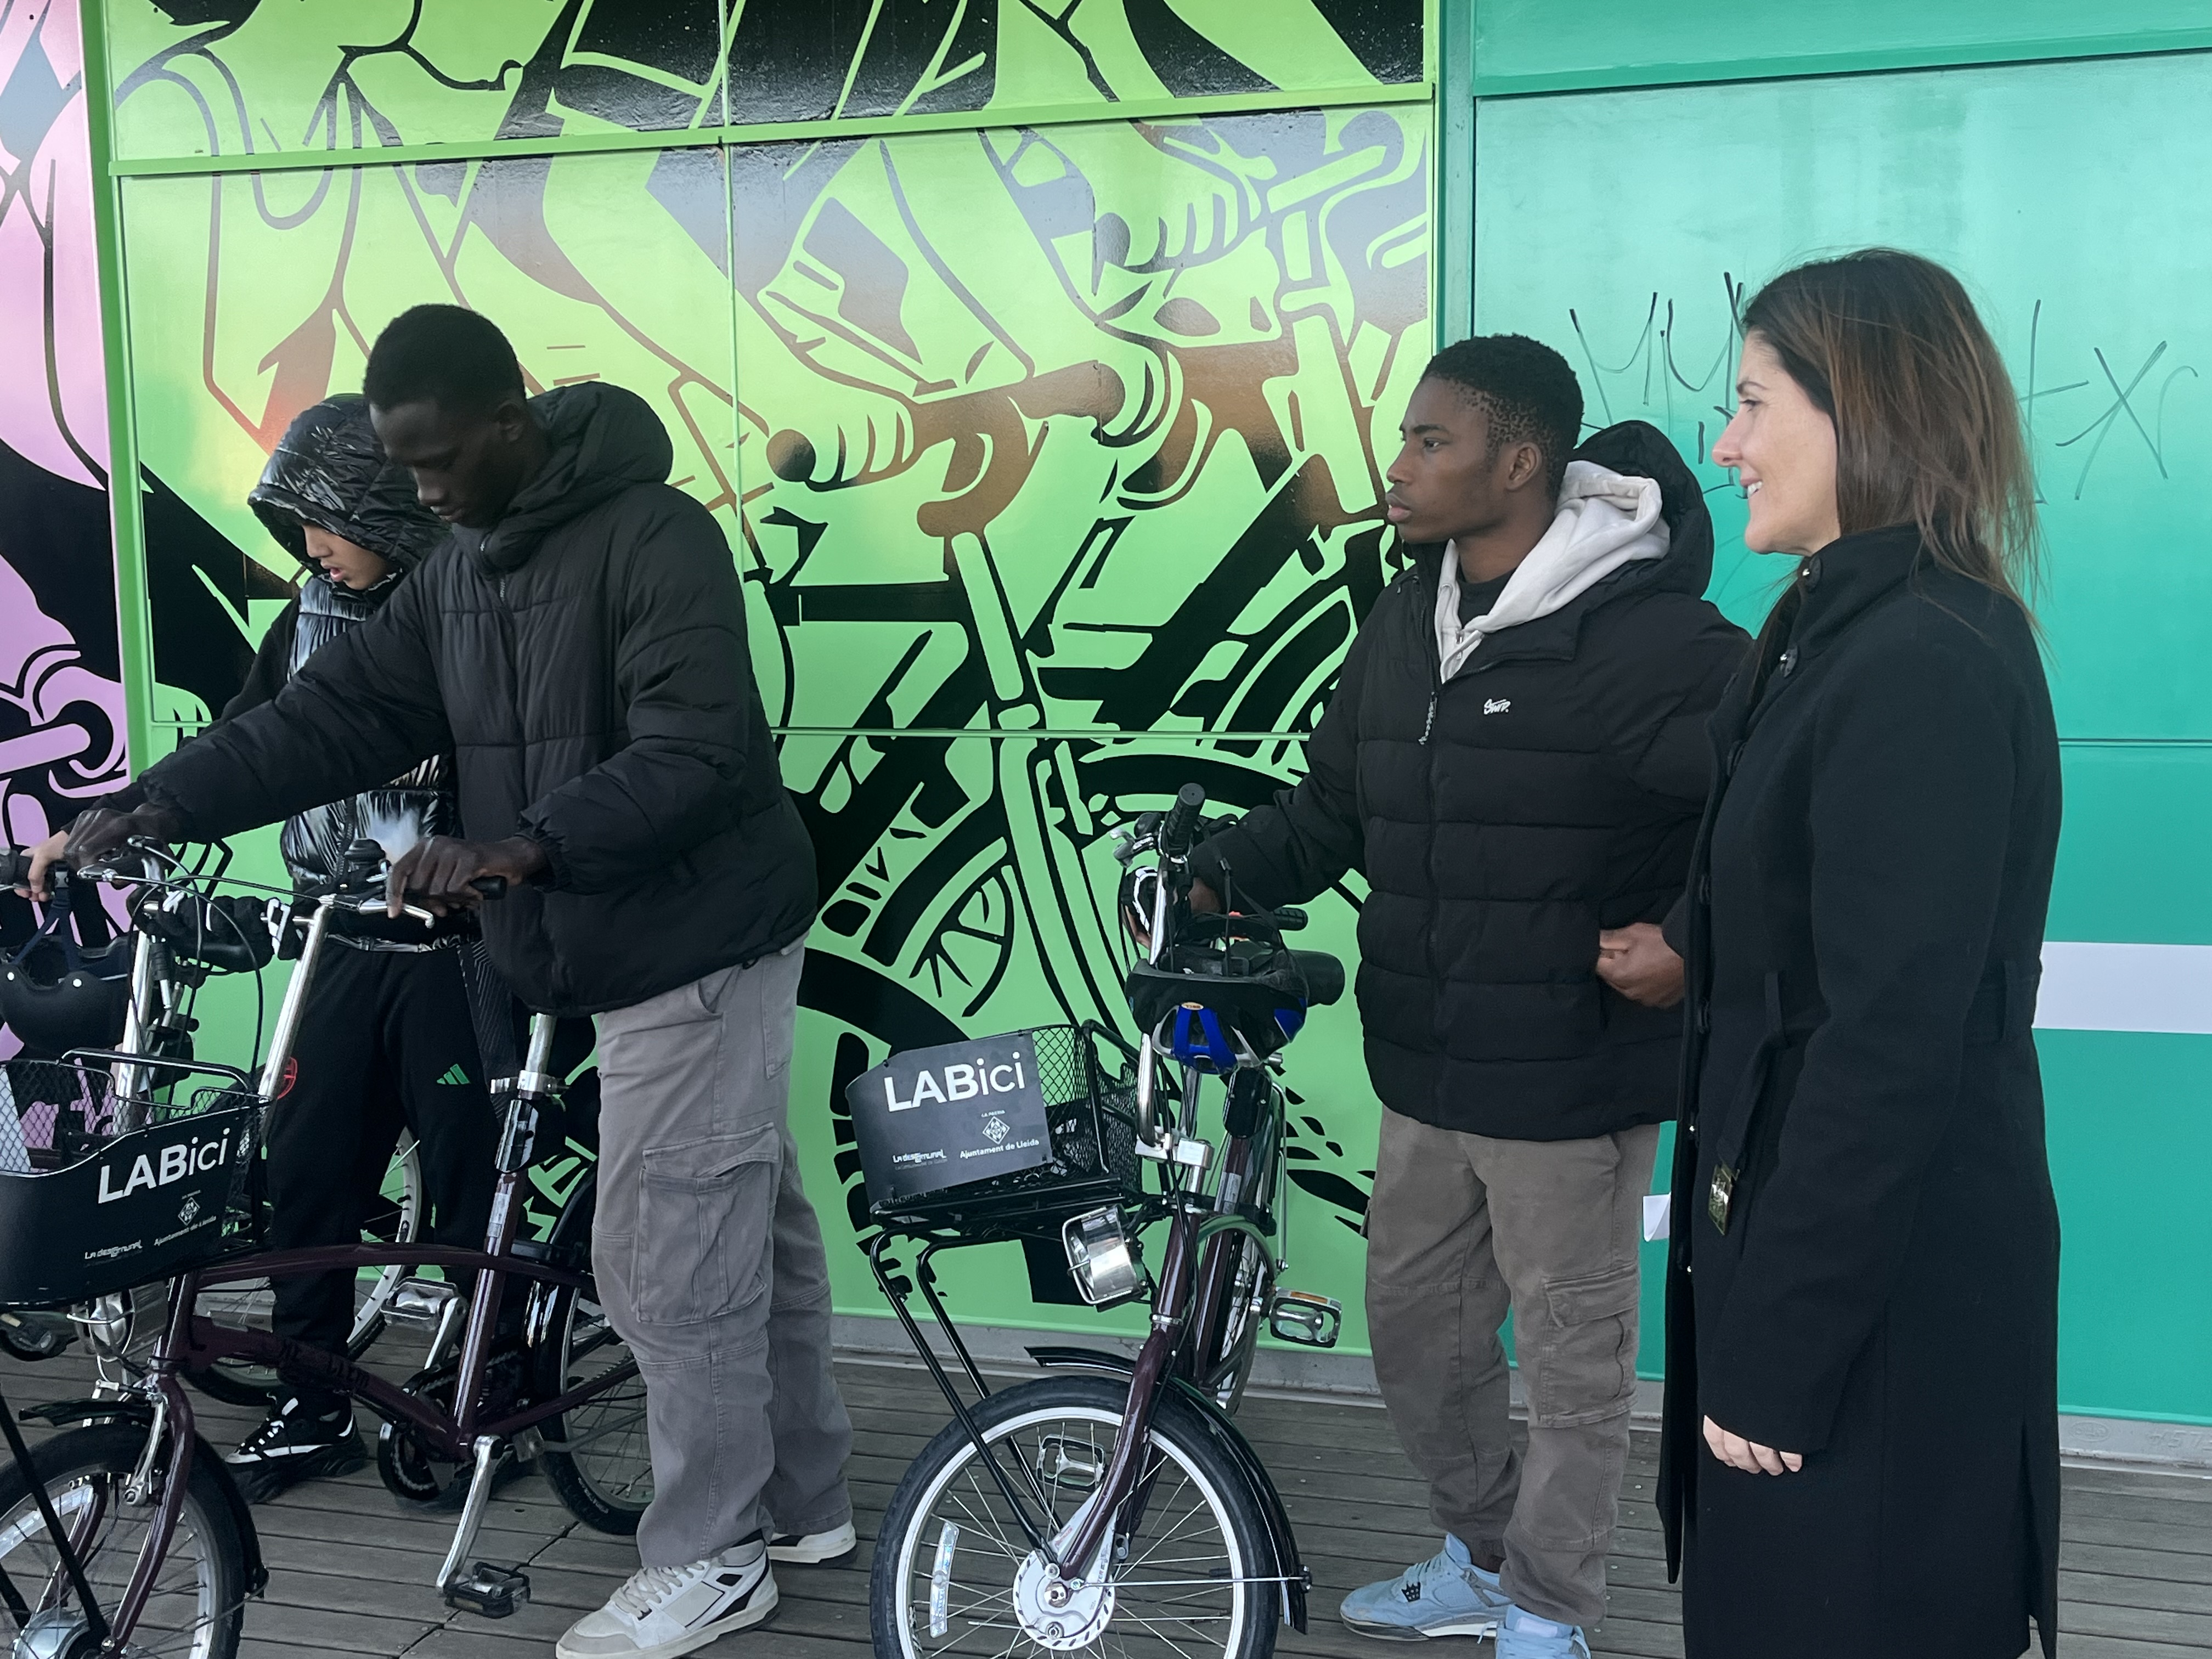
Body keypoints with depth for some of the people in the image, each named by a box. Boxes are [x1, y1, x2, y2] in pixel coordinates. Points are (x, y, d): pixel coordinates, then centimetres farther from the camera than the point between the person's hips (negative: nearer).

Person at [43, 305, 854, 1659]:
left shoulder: (656, 536, -16)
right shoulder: (462, 574, 11)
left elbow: (693, 756, -26)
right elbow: (335, 714, 6)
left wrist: (519, 847, -37)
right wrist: (160, 807, -5)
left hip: (700, 950, -8)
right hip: (636, 953, 8)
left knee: (668, 1257, -3)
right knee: (751, 1230, 16)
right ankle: (806, 1501, 29)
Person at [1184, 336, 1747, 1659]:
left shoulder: (1644, 632, -17)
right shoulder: (1408, 621, 8)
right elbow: (1332, 810, 14)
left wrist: (1693, 943, -21)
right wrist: (1221, 876, 1)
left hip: (1572, 1082, -7)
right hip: (1427, 1073, 8)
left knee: (1573, 1354, 11)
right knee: (1417, 1330, 21)